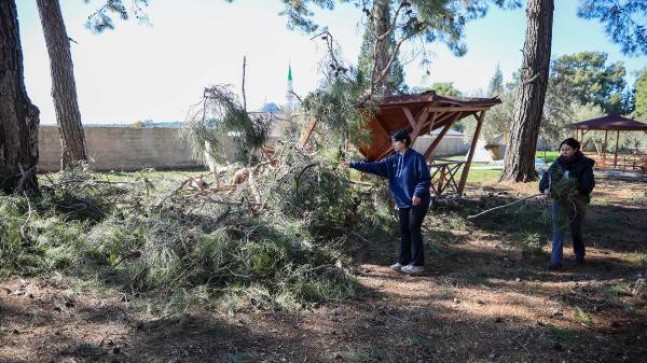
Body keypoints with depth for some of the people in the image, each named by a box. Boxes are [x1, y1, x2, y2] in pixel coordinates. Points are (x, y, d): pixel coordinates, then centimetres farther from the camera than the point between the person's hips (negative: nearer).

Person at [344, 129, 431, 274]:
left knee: (414, 230, -4)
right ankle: (403, 261, 21)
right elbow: (374, 166, 1)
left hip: (418, 201, -7)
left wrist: (418, 193, -27)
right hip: (403, 202, 7)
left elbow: (426, 178, -15)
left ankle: (418, 264, 6)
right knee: (404, 231, 11)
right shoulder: (393, 160, 5)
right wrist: (353, 164, -5)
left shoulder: (416, 158, -14)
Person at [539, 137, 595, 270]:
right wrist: (545, 188, -22)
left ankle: (580, 255, 42)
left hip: (577, 203, -2)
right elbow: (547, 175, -4)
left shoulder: (584, 164, -9)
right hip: (559, 201, 2)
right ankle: (556, 262, -5)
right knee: (558, 231, -6)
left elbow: (588, 183, -16)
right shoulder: (558, 162, 1)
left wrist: (577, 190, -31)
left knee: (576, 231, 15)